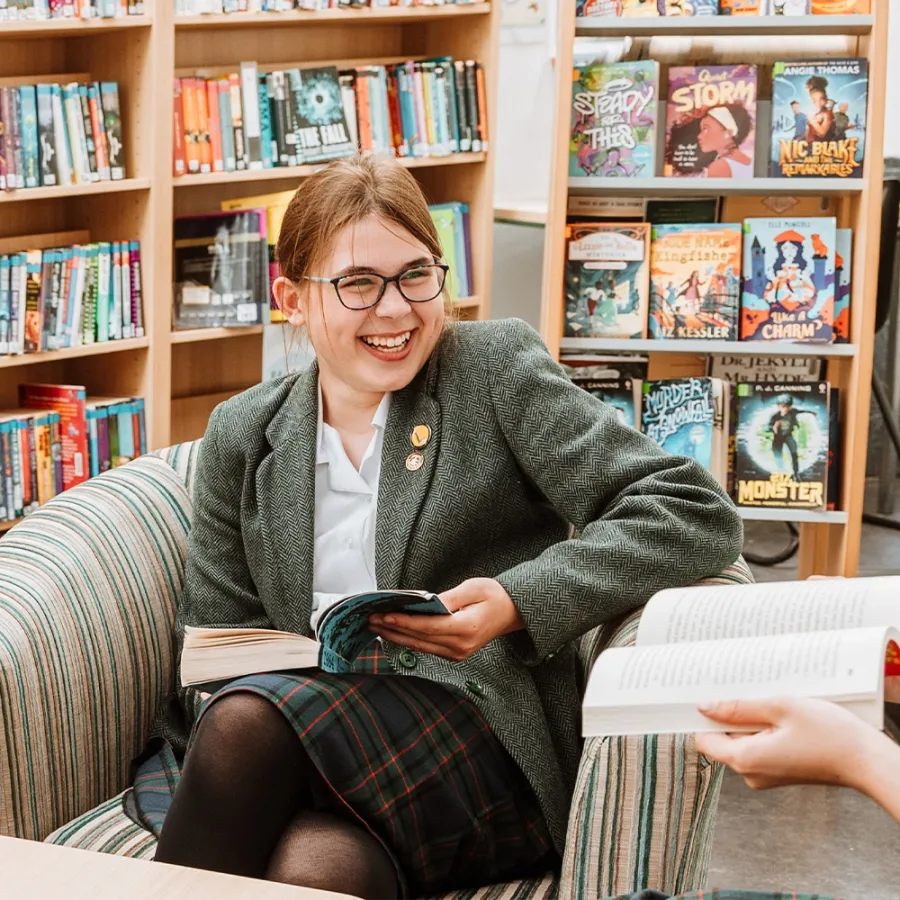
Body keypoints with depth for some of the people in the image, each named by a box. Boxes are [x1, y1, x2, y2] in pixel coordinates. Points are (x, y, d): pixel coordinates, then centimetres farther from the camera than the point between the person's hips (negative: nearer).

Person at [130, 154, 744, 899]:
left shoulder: (496, 368, 3)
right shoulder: (242, 435, 14)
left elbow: (699, 516, -4)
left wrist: (520, 603, -18)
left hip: (483, 746, -2)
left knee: (249, 720, -31)